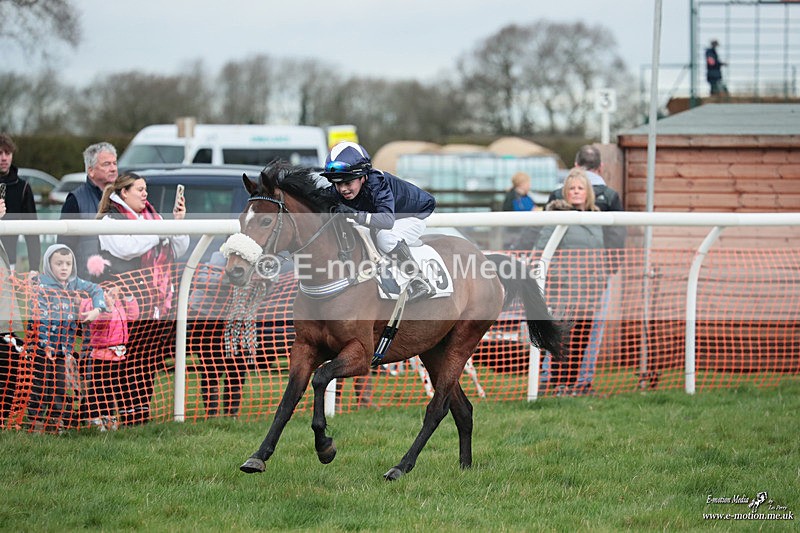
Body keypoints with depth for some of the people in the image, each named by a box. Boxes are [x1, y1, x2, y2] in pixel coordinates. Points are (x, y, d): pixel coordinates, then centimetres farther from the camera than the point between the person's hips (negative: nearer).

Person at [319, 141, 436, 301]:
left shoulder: (378, 183, -38)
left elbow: (387, 220, -51)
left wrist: (355, 214, -61)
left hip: (414, 216, -8)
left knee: (384, 237, -36)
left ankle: (419, 282, -25)